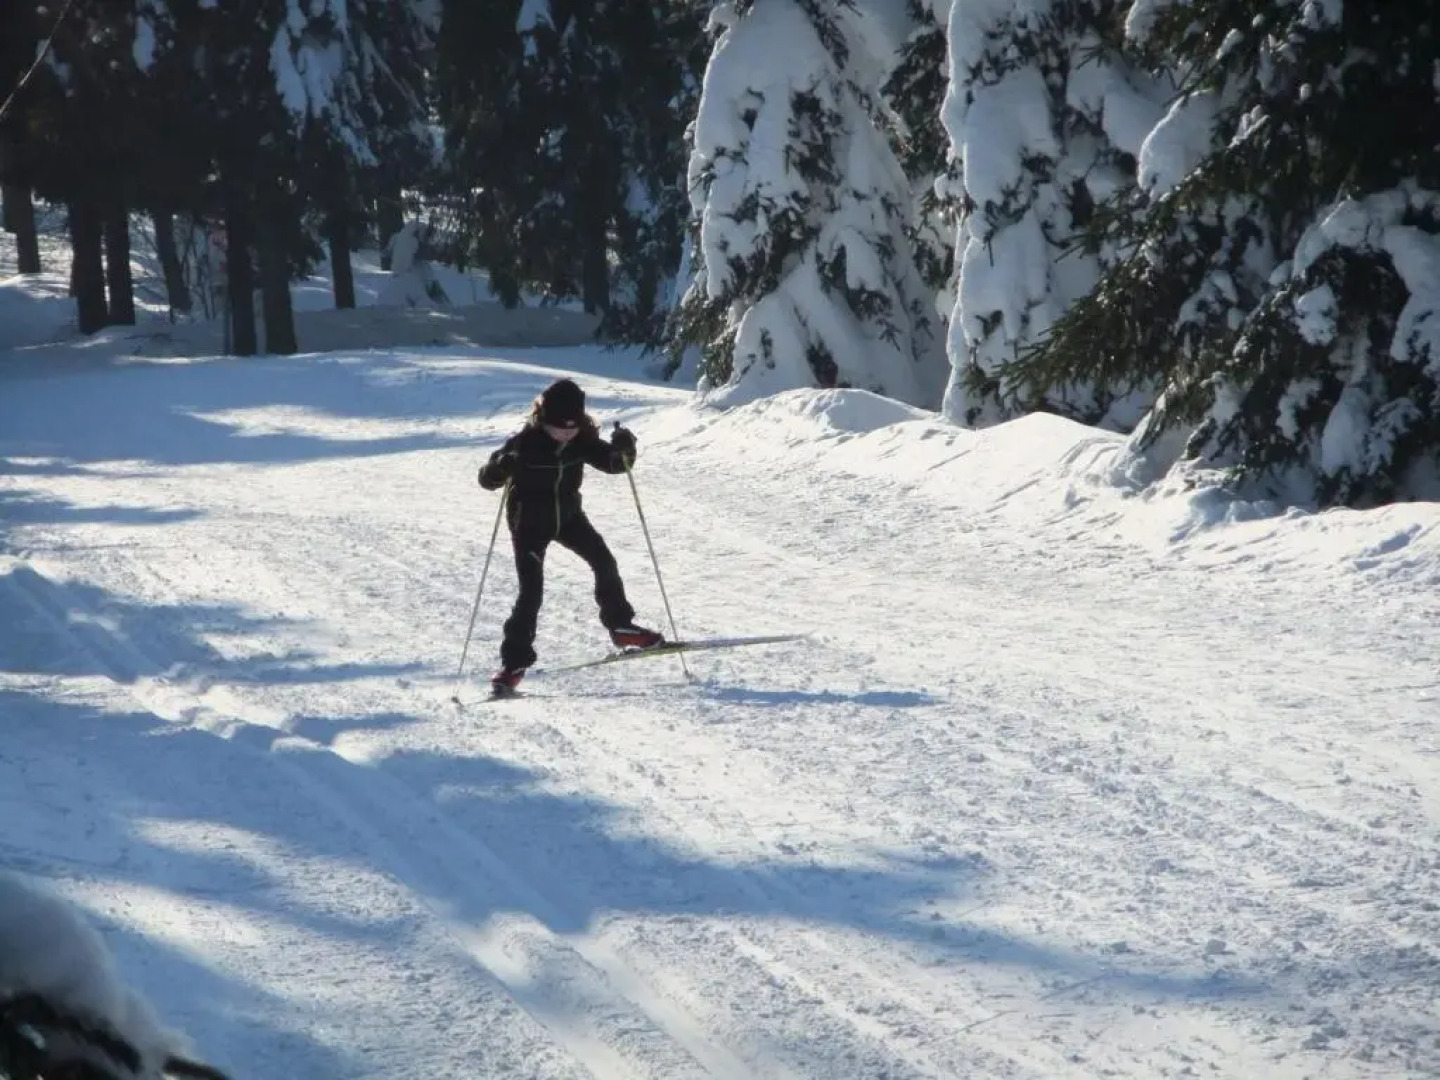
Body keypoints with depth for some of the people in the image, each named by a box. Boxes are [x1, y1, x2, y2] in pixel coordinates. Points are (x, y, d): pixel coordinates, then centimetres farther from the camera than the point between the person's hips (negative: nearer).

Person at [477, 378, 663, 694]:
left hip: (568, 516, 5)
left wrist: (624, 448, -26)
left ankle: (620, 626, 21)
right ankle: (515, 661, -7)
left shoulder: (581, 441, -11)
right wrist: (502, 466, -47)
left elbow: (613, 463, -4)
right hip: (529, 523, -5)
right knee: (531, 592, -13)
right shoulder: (524, 443, -23)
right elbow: (488, 479, -24)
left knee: (604, 563, 0)